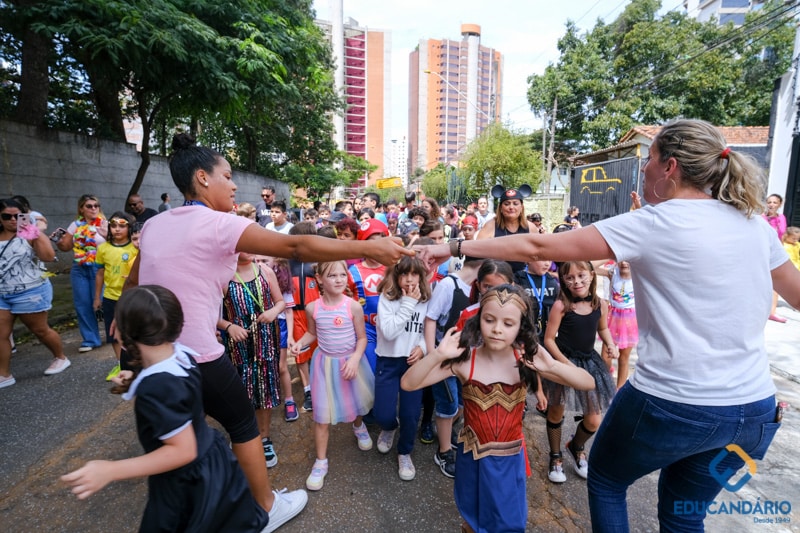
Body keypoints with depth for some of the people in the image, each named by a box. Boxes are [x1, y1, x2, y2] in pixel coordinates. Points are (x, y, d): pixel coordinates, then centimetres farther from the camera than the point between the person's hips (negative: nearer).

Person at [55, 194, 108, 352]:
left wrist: (107, 236, -27)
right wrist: (58, 241, -6)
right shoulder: (76, 225, 8)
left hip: (99, 268, -4)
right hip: (79, 269, 4)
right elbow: (65, 247, 14)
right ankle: (90, 339, 15)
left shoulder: (105, 224, -3)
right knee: (82, 304, 4)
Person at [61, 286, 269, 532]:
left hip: (186, 484, -8)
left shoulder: (156, 388, -32)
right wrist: (138, 382, 12)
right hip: (210, 464, 8)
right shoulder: (181, 355, -8)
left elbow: (183, 450, -28)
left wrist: (110, 470, -28)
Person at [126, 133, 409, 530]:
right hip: (197, 358, -8)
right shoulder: (219, 224, -18)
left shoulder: (153, 225, 6)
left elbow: (132, 285, 18)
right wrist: (368, 248, -25)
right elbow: (296, 247, -26)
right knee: (244, 425, 13)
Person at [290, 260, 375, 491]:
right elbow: (312, 333, 6)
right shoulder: (312, 308, -12)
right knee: (322, 413, 4)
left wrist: (355, 359, -23)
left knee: (356, 401, 21)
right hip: (324, 363, 1)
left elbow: (362, 338, -10)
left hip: (351, 360, 0)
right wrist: (299, 343, -13)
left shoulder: (353, 306, -18)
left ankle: (359, 427, 57)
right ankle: (321, 462, 21)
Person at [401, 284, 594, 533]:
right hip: (472, 455, 0)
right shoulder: (464, 359, -19)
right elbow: (408, 383, -22)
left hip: (509, 457, 0)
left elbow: (588, 383, -15)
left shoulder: (526, 360, -15)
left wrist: (552, 366, -33)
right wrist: (438, 354, -37)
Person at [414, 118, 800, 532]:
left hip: (670, 403, -6)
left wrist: (456, 247, -10)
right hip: (754, 409, 7)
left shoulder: (654, 224, -15)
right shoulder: (754, 223, 3)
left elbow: (538, 247, -17)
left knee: (605, 481, 23)